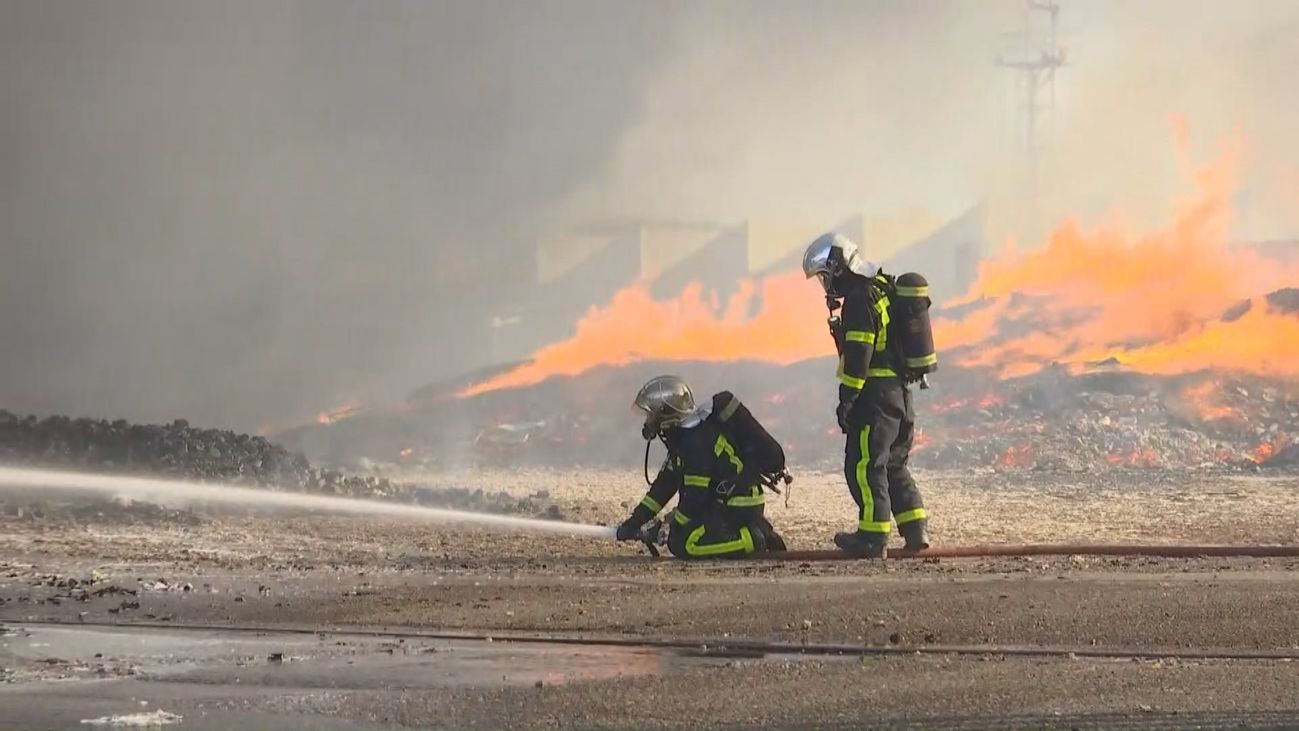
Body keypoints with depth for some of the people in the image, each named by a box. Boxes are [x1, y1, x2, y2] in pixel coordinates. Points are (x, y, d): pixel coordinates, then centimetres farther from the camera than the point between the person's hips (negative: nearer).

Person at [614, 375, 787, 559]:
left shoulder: (697, 439, -21)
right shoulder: (684, 434, 11)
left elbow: (696, 496, -21)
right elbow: (665, 482, 15)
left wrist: (673, 527, -6)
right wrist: (635, 521, 10)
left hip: (739, 508, -10)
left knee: (683, 544, -20)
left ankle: (753, 539, -14)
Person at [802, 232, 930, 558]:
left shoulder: (860, 298, -14)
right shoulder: (882, 290, 17)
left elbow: (857, 356, -20)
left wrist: (847, 400, -18)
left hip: (876, 393, -10)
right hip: (900, 392, 10)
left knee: (865, 465, -7)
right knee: (893, 464, 16)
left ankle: (874, 536, -10)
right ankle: (915, 530, 15)